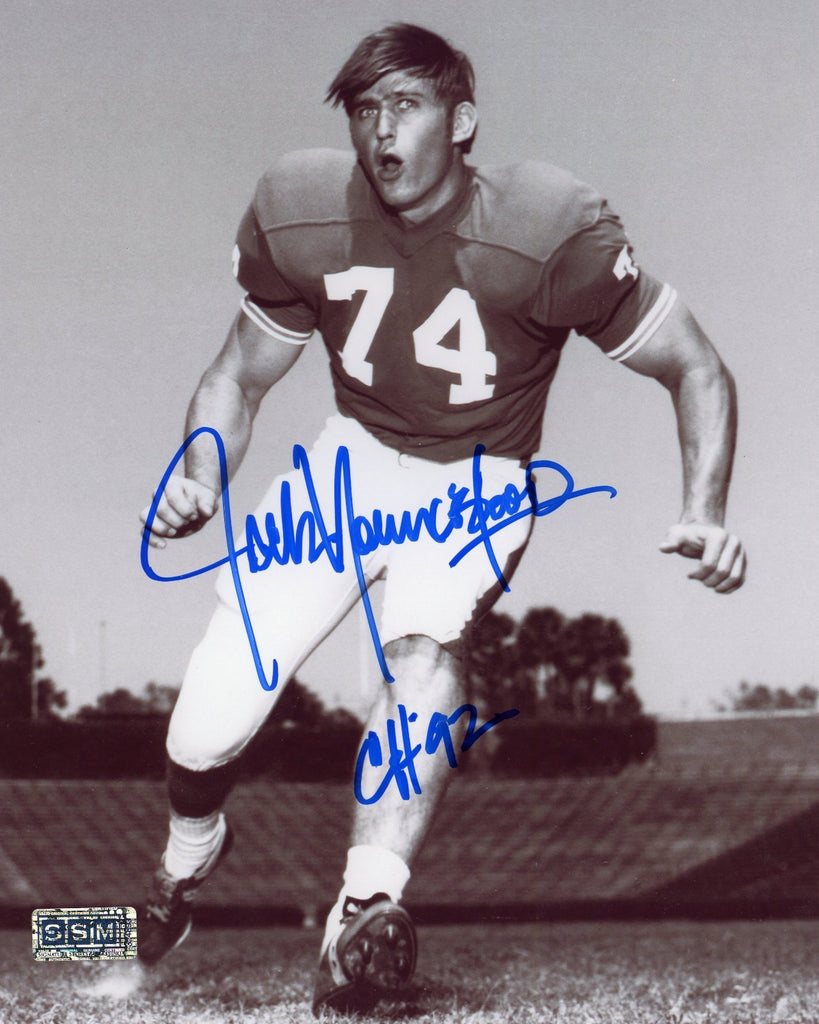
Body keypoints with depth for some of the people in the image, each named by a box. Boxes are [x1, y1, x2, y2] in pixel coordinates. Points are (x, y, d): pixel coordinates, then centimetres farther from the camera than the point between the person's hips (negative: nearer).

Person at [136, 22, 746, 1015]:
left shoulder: (548, 234, -22)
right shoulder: (301, 218, -13)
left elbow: (697, 370, -14)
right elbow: (240, 374, 3)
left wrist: (704, 512, -30)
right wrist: (200, 478, -17)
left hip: (476, 489, -2)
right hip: (349, 463, 3)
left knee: (423, 647, -36)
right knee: (204, 725, -8)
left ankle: (363, 918, -45)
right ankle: (188, 854, 27)